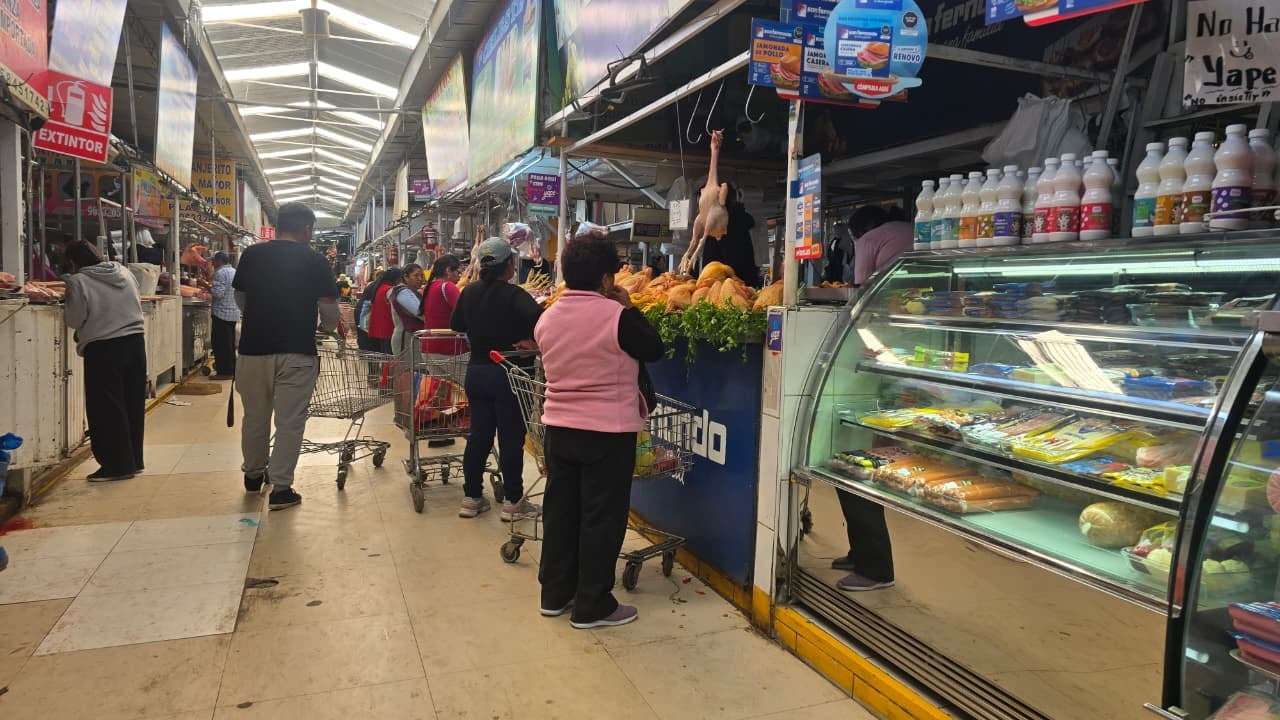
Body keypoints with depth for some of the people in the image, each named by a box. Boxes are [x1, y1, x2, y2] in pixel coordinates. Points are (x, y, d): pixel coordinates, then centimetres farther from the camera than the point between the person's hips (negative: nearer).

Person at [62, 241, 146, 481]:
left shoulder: (78, 282, -10)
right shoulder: (125, 272, 7)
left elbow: (74, 320, -7)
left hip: (102, 350, -6)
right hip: (134, 343, 6)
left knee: (106, 409, 4)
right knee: (133, 405, 13)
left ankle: (118, 465, 7)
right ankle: (134, 460, 20)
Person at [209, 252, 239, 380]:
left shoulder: (220, 273, -12)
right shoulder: (234, 272, 15)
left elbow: (218, 293, -21)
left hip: (222, 313, -9)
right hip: (234, 313, 9)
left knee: (221, 344, -4)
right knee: (230, 343, 13)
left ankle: (224, 372, -4)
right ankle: (231, 370, 17)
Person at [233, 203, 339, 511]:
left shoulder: (251, 255, 5)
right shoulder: (315, 261, -4)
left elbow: (240, 299, 16)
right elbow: (329, 311, -2)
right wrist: (329, 328, 19)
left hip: (253, 349, 4)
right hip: (297, 353, -3)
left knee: (255, 417, 18)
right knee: (289, 422, 3)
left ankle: (254, 474, 35)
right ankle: (280, 488, 6)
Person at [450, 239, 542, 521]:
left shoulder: (469, 292, 4)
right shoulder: (513, 295, -16)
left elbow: (456, 325, 16)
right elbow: (539, 318, -32)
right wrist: (532, 341, -18)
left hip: (476, 372, 6)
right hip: (507, 376, -6)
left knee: (479, 435, 14)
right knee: (511, 439, 3)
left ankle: (471, 497, 21)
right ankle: (512, 502, 12)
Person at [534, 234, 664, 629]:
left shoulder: (547, 318, 3)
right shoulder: (616, 316, -16)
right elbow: (654, 350, -4)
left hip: (559, 427, 6)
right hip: (609, 431, -6)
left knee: (560, 510, 16)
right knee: (602, 518, 4)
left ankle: (554, 593, 27)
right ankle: (592, 606, 13)